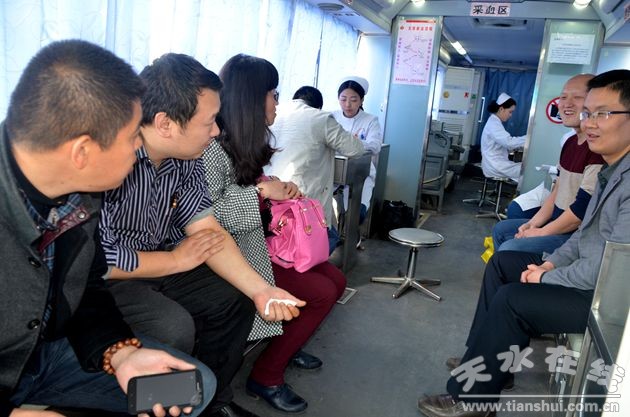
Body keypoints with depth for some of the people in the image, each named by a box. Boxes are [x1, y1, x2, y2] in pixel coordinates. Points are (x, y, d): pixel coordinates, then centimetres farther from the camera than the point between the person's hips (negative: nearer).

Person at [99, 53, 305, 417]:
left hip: (155, 268, 8)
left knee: (234, 300, 0)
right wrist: (177, 260, -15)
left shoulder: (187, 156, -5)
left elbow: (209, 231, -6)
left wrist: (261, 290, -18)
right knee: (174, 328, -27)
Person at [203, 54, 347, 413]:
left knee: (336, 280, 7)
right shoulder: (212, 145, -21)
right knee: (322, 293, -13)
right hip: (234, 253, -9)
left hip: (260, 239, 9)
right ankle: (266, 376, 4)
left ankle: (286, 343, 29)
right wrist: (262, 191, -26)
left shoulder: (247, 140, 9)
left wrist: (280, 189, -2)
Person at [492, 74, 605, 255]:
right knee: (500, 230, 16)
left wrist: (542, 232, -13)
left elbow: (584, 208, -24)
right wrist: (533, 224, 4)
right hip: (558, 222, 10)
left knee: (509, 249, -22)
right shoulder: (570, 143, 11)